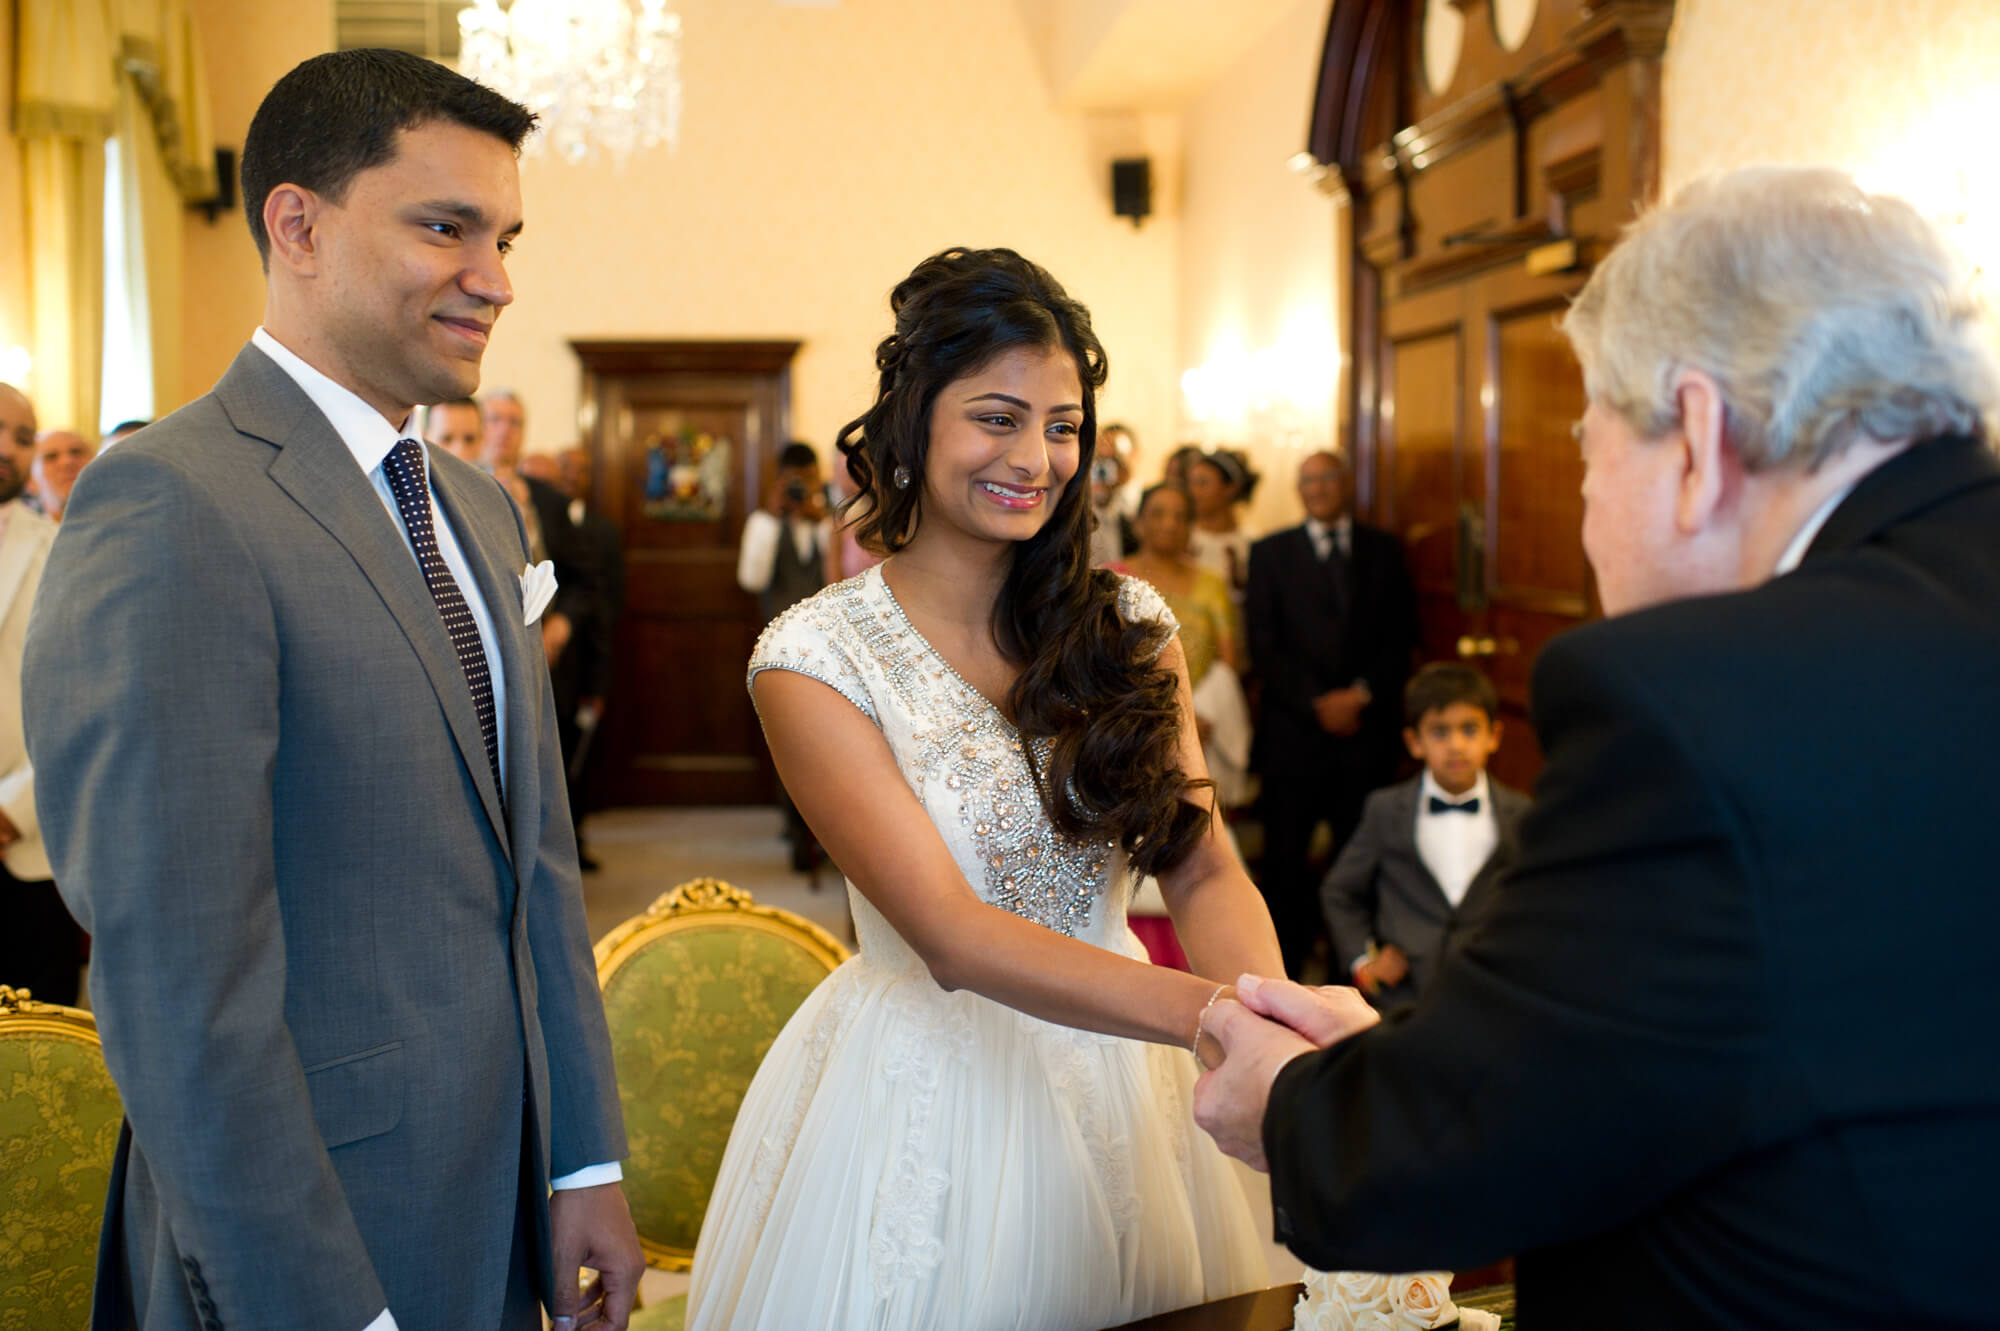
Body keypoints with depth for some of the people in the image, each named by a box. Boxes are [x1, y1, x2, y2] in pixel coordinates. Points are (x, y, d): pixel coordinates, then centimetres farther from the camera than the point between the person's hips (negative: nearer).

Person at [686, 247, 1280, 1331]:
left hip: (1121, 1089, 4)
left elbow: (1204, 870, -7)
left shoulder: (1128, 624, 0)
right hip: (921, 1106, -3)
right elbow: (952, 935, -22)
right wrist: (1210, 1012, -35)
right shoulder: (814, 659, -14)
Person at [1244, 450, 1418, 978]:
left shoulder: (1383, 550, 12)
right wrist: (1317, 702, -9)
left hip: (1367, 725, 1)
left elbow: (1401, 636, 6)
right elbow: (1263, 643, 0)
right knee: (1284, 853, -1)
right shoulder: (1270, 553, 8)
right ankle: (1280, 971, 7)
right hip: (1294, 730, -1)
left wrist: (1361, 694, -8)